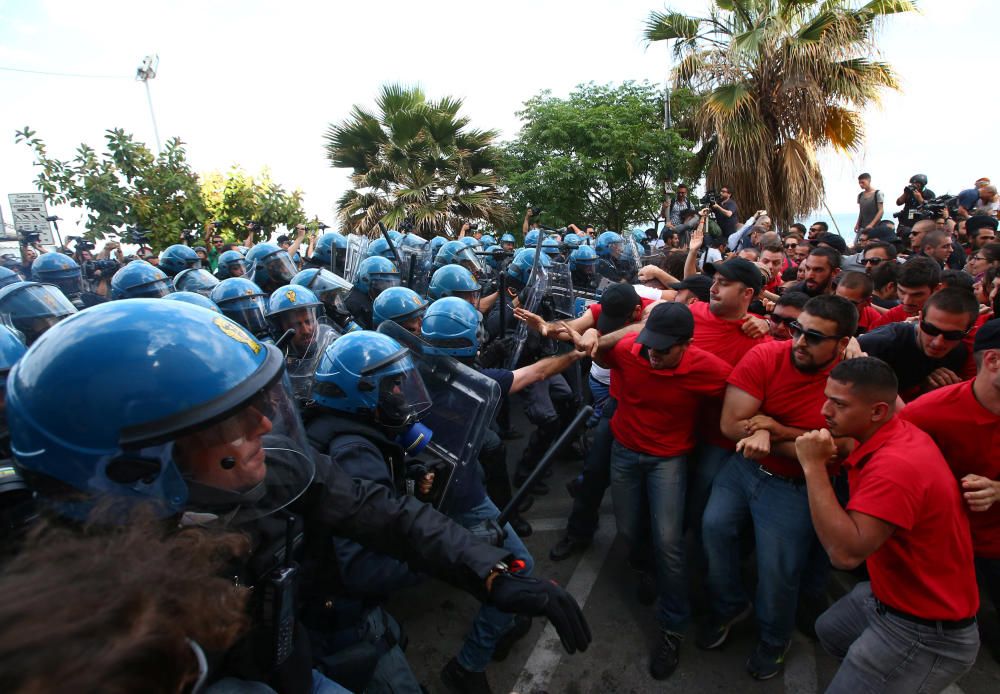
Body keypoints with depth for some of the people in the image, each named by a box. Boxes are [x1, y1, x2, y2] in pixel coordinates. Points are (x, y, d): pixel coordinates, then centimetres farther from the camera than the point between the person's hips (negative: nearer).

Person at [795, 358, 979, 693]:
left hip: (926, 633, -9)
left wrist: (814, 466, -35)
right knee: (828, 629, 28)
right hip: (892, 596, 9)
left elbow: (845, 553, -37)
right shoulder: (891, 434, -6)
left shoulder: (896, 465, -34)